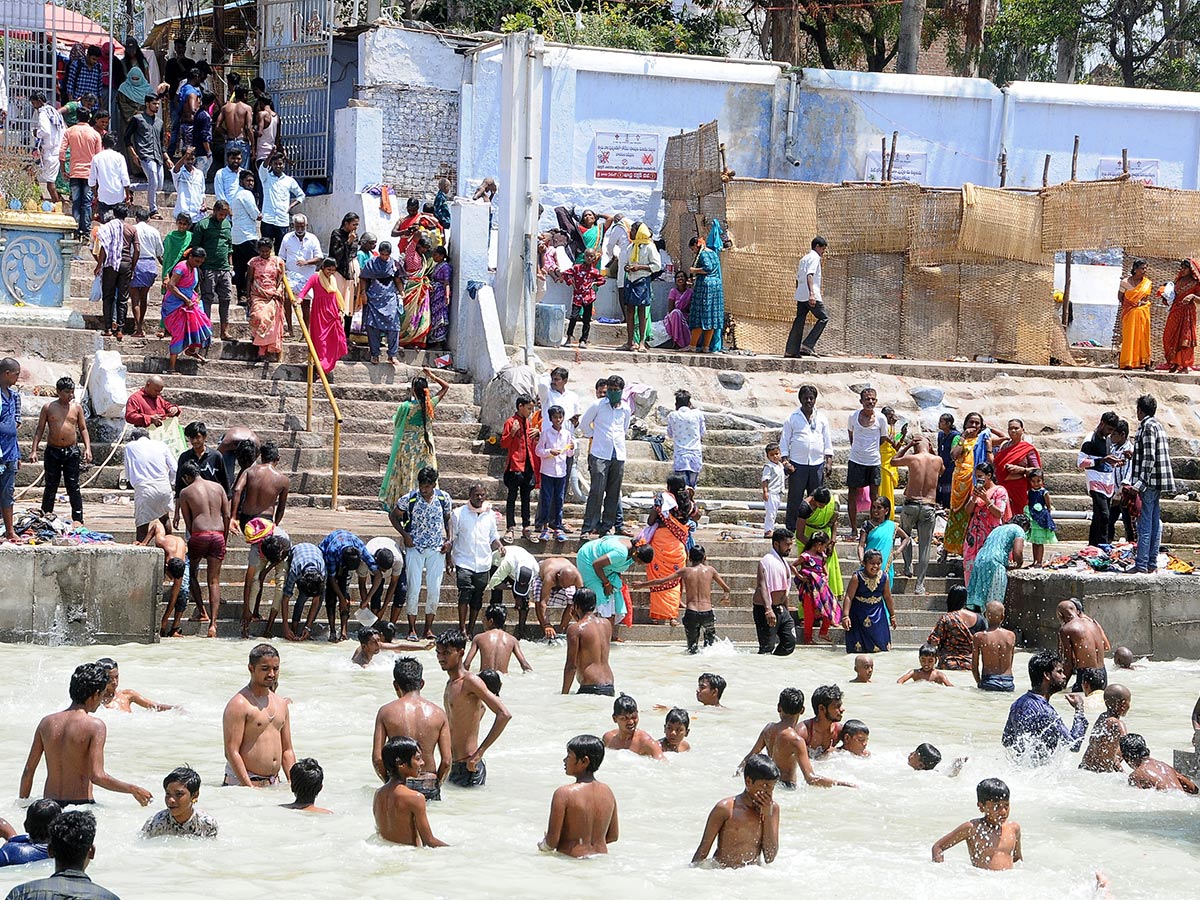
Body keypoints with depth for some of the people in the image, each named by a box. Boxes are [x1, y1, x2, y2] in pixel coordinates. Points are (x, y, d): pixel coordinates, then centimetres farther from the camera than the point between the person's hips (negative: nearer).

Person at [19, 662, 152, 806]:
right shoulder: (94, 726, -8)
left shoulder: (47, 723, 8)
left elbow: (28, 771, 11)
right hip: (80, 805, -5)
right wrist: (133, 790, -4)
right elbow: (97, 776, -15)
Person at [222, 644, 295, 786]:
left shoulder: (281, 704, 14)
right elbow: (231, 752, -15)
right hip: (241, 782, -6)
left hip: (274, 784, 6)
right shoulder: (239, 704, -9)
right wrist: (250, 788, -20)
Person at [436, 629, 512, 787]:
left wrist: (479, 752, -22)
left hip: (468, 768, -9)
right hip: (453, 767, 9)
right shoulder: (450, 683, 13)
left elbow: (504, 714, -21)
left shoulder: (470, 681, -14)